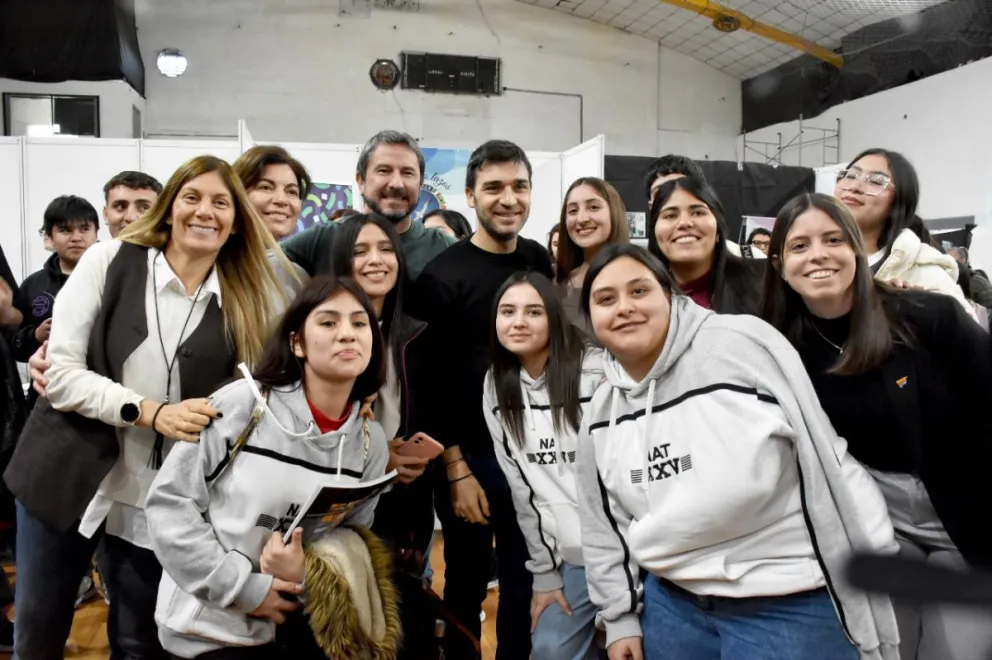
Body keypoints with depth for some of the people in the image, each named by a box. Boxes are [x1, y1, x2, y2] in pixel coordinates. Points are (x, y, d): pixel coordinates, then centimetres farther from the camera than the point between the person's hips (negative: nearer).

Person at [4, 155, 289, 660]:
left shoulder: (245, 298, -1)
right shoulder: (108, 261, -6)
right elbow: (59, 371, -11)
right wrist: (151, 412, -21)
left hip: (159, 499, 1)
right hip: (65, 479, 0)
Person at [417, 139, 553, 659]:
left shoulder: (542, 263, 5)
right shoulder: (443, 275, -10)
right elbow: (433, 383, -11)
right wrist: (456, 470, -13)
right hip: (471, 456, -4)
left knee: (526, 584, 16)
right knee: (466, 586, 11)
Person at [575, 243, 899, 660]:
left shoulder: (742, 345, -16)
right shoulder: (602, 411, 2)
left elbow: (831, 461, -13)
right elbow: (602, 520, 11)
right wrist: (619, 614, 11)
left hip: (789, 602, -5)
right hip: (671, 601, 5)